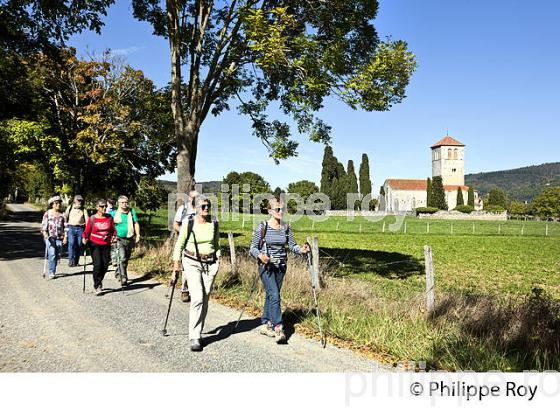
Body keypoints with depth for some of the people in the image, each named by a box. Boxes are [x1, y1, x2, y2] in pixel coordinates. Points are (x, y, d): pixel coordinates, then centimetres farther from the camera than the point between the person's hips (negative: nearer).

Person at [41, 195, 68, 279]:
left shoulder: (62, 215, 10)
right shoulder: (47, 213, 5)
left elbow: (65, 227, 8)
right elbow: (44, 225, 0)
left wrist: (65, 237, 0)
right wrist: (45, 234, -17)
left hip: (59, 238, 3)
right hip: (49, 237, -3)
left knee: (57, 255, 3)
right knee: (52, 254, -13)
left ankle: (53, 270, 22)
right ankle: (51, 272, -7)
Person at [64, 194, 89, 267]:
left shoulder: (84, 209, 8)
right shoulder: (70, 207, 10)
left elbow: (87, 219, 3)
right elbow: (65, 216, 19)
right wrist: (66, 224, 9)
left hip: (80, 229, 1)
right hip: (71, 228, -1)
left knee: (78, 245, 2)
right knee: (71, 244, -16)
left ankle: (76, 262, 12)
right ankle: (71, 261, -17)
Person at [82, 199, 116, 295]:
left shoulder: (110, 218, 4)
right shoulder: (92, 219, -2)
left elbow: (113, 230, 9)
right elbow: (87, 231, 0)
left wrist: (114, 236, -10)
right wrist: (84, 238, -17)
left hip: (106, 245, 3)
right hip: (95, 245, -3)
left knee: (105, 265, 4)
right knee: (97, 265, -10)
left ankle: (99, 281, 31)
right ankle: (97, 286, 5)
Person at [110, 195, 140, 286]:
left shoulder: (132, 211, 6)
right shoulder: (114, 213, 1)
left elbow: (136, 223, 8)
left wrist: (138, 235, 3)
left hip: (130, 239, 3)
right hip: (119, 239, -3)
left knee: (126, 259, 14)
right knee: (122, 258, -17)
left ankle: (118, 273, 36)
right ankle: (123, 278, -17)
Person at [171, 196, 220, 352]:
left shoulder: (214, 224, 5)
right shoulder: (188, 225, -6)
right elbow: (179, 245, 0)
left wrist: (218, 260, 12)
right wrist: (176, 267, -2)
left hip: (210, 264, 4)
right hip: (192, 263, -4)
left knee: (205, 299, 6)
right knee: (197, 298, -15)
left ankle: (197, 332, 22)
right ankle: (194, 337, -9)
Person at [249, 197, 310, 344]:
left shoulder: (286, 227, 5)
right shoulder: (262, 227, -8)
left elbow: (292, 245, 3)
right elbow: (252, 248, -6)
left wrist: (301, 249, -17)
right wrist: (260, 255, -26)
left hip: (281, 267, 5)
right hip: (266, 266, -5)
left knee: (271, 295, 13)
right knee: (274, 295, -15)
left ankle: (265, 325, 26)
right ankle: (278, 329, -13)